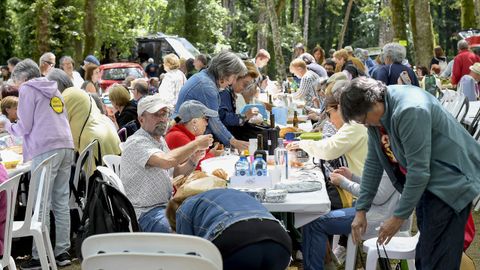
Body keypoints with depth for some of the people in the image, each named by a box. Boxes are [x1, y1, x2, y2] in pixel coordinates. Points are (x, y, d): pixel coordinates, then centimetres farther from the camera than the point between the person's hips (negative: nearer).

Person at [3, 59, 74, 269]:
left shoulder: (27, 89, 3)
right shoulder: (53, 90, 25)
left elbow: (24, 127, -1)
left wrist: (7, 125, 17)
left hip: (46, 149, -7)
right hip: (66, 146, 7)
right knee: (62, 202, 7)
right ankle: (62, 252, 7)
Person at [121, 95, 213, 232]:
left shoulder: (160, 140, 14)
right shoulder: (137, 142, -16)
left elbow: (175, 172, 16)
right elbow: (167, 161, -33)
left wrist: (193, 160, -4)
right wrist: (196, 144, -21)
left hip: (167, 204, 9)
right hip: (146, 212, -9)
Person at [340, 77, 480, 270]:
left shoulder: (410, 111, -29)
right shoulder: (376, 112, -1)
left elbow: (419, 171, -26)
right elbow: (373, 163, 7)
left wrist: (399, 217, -17)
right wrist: (361, 210, 7)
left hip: (450, 180, -9)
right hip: (426, 181, 9)